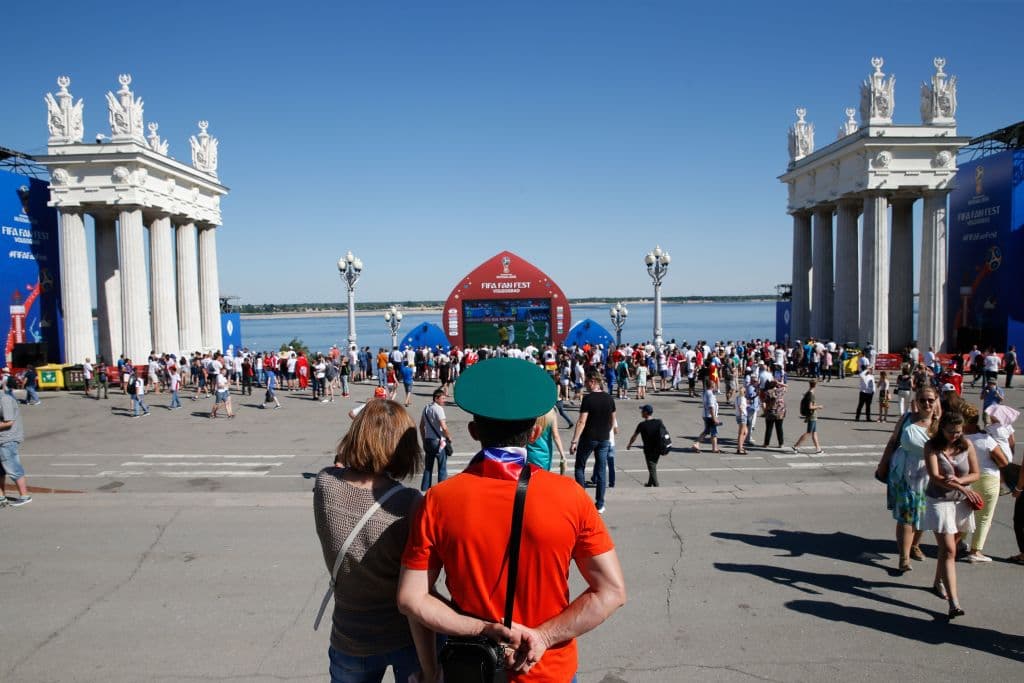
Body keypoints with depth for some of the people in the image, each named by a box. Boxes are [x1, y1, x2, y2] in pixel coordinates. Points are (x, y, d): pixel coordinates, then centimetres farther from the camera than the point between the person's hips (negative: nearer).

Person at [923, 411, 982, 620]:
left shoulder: (966, 445, 0)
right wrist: (965, 489, -18)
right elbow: (935, 477, -17)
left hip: (961, 502, 4)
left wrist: (958, 480, -17)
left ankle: (939, 582, 38)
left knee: (948, 547, 15)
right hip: (939, 501, -4)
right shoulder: (932, 446, -10)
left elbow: (975, 474, 2)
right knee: (948, 550, -10)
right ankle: (954, 601, -14)